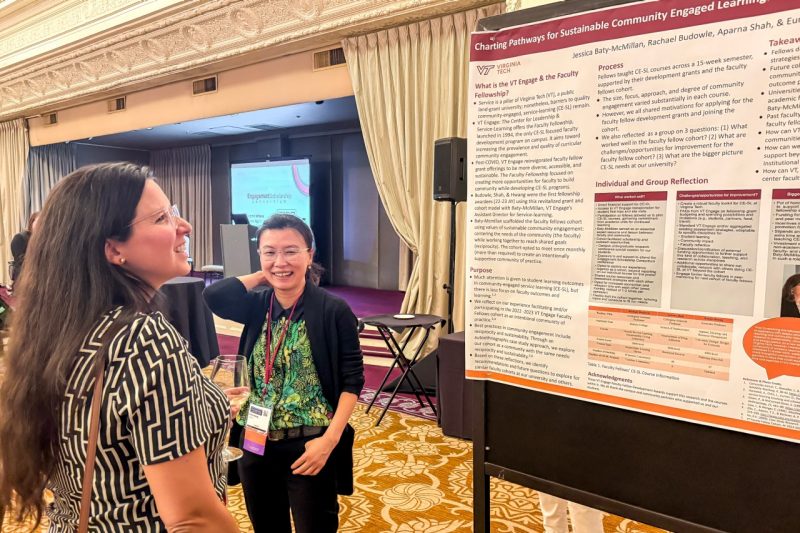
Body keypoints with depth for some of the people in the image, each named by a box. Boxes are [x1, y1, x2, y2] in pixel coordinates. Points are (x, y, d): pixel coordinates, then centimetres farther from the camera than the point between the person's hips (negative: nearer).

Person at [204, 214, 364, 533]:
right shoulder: (257, 306, 0)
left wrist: (330, 439, -17)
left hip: (309, 445, -4)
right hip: (255, 443, 5)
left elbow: (352, 379, -11)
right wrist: (263, 276, -7)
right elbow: (213, 295, -19)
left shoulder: (334, 311, -12)